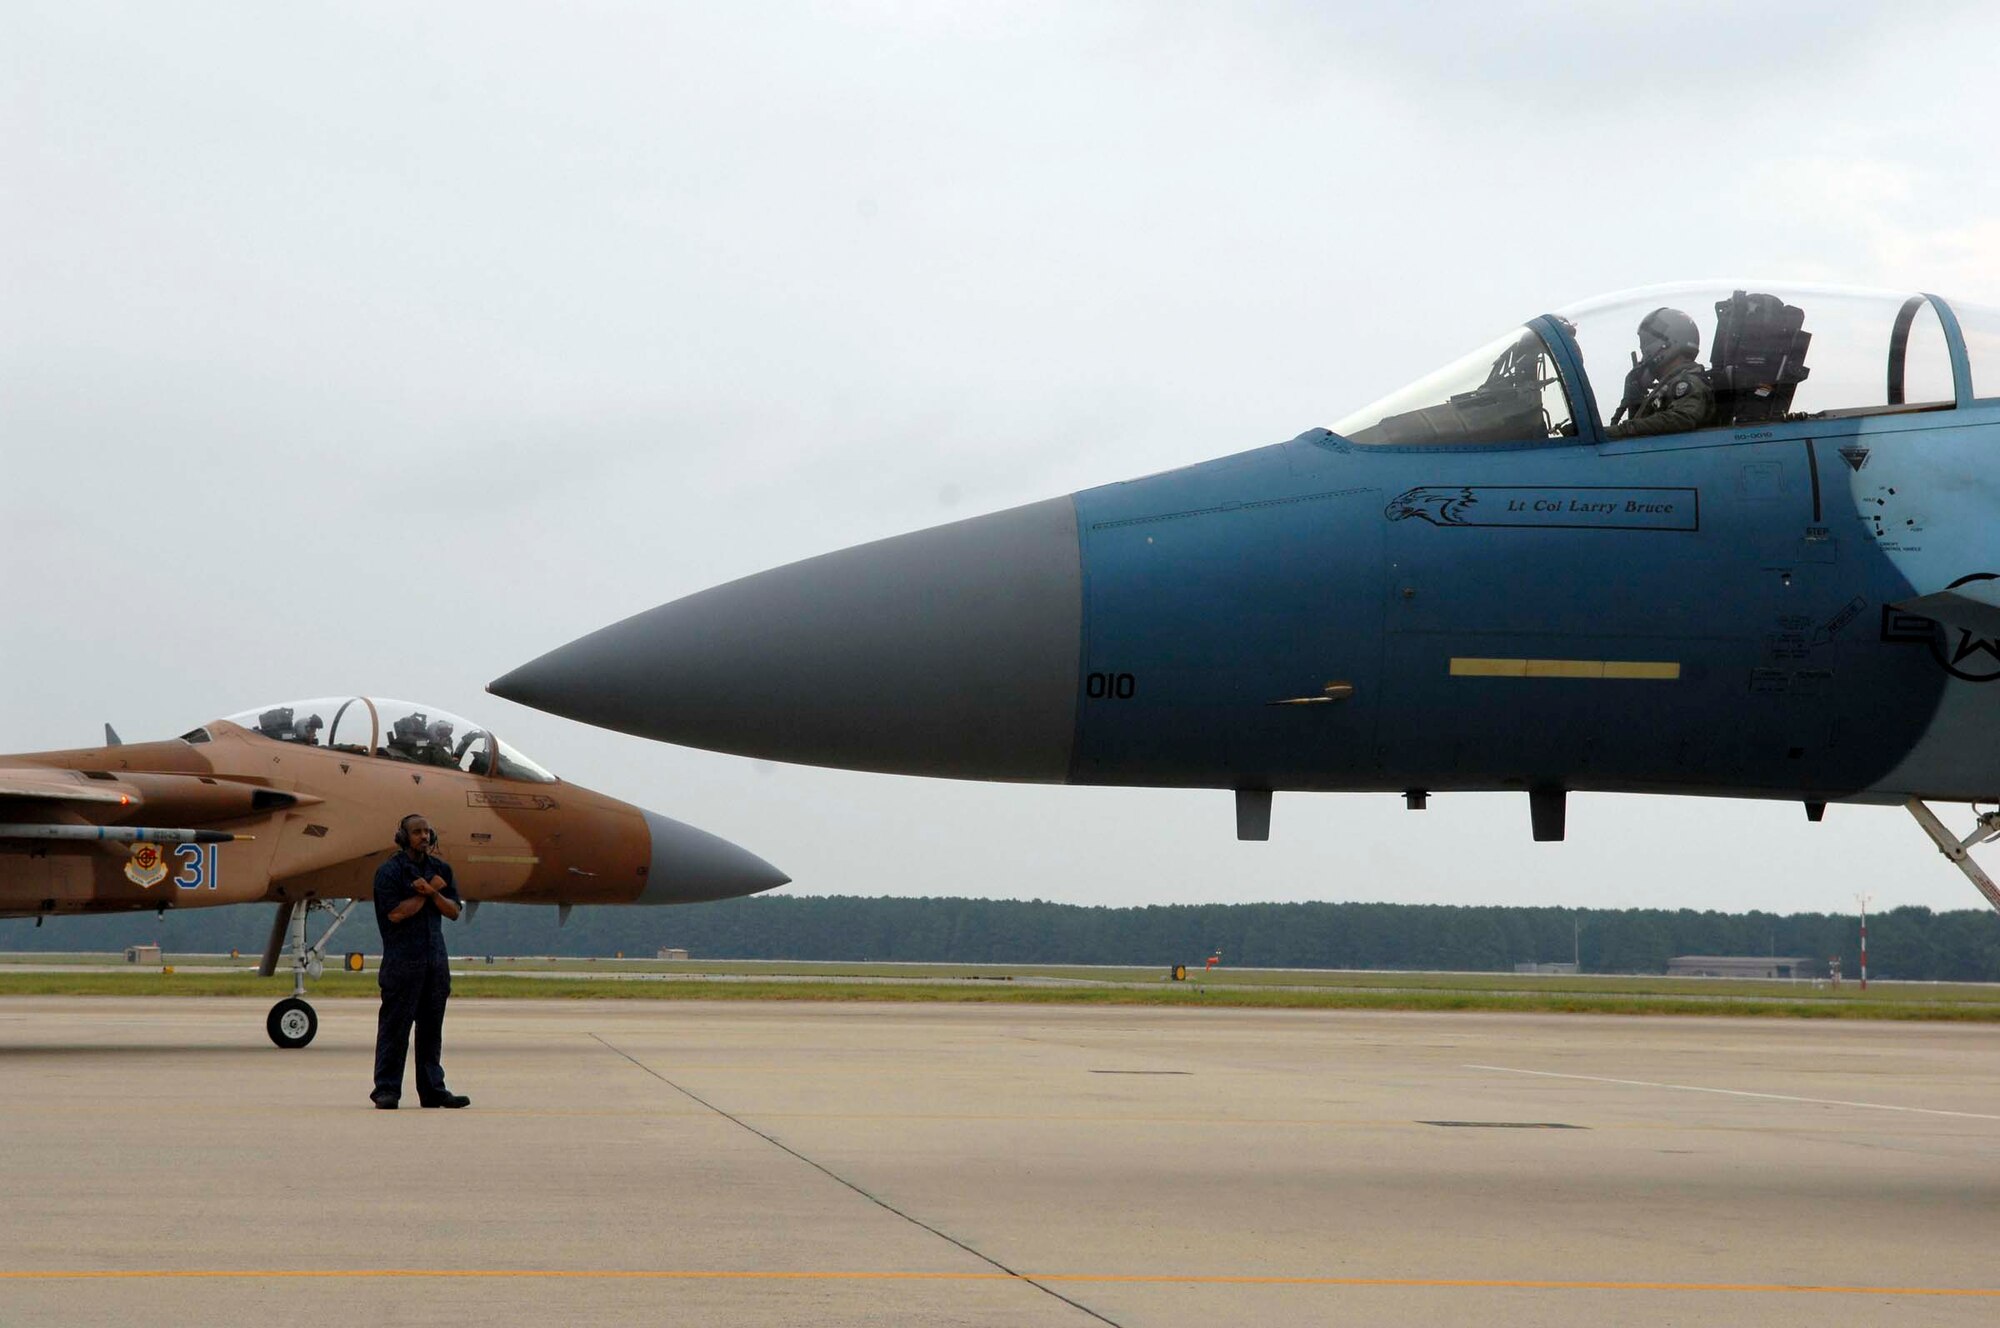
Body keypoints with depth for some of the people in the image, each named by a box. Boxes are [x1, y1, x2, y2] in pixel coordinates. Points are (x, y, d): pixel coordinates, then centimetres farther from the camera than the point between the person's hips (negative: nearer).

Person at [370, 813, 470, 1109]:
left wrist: (432, 894, -9)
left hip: (436, 958, 6)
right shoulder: (389, 870, -4)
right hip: (402, 959, -6)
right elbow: (395, 912, -14)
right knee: (395, 1025, -4)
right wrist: (428, 892, -8)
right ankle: (386, 1090, 0)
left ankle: (433, 1089, 13)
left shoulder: (441, 869, 14)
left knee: (432, 1026, 8)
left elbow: (453, 910, 8)